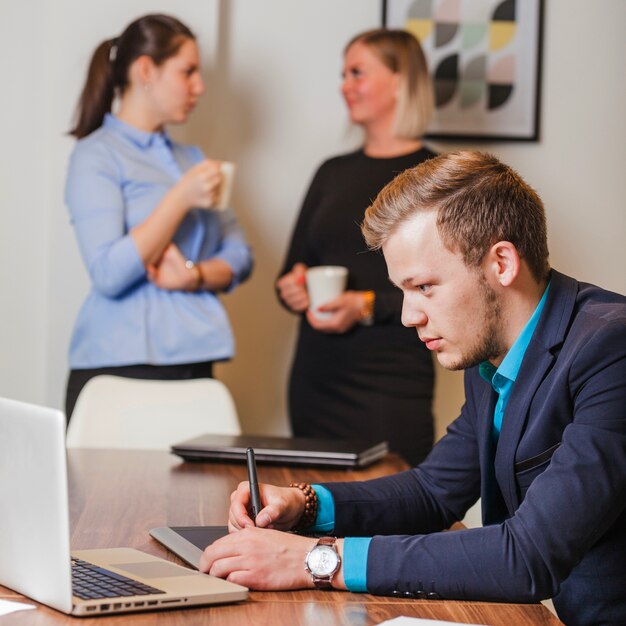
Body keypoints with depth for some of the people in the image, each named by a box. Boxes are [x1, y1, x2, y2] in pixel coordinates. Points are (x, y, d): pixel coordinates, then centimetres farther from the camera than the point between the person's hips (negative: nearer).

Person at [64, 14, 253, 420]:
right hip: (120, 369, -6)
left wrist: (196, 276, -10)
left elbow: (240, 256, 11)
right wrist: (181, 198, -18)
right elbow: (108, 274, -15)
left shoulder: (190, 159, 17)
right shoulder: (97, 155, -4)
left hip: (194, 368, 6)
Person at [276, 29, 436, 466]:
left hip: (391, 389, -5)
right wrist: (293, 289, -3)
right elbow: (294, 269, 19)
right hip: (314, 381, 5)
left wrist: (367, 306, -18)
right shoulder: (333, 174, 14)